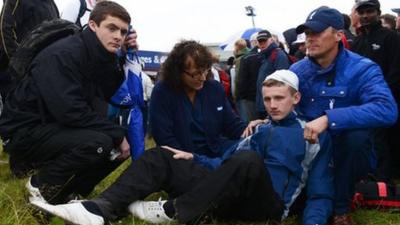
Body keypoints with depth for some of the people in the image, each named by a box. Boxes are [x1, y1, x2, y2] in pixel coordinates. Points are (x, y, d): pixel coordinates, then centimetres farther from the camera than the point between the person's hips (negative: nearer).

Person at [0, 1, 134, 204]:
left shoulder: (101, 58, 3)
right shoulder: (64, 54, -23)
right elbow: (69, 110, -32)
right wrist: (117, 134, -25)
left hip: (56, 128, 9)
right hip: (25, 130, -9)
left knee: (119, 147, 0)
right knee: (99, 143, -29)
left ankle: (64, 193, 8)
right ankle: (41, 186, -6)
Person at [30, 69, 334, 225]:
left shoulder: (314, 137, 9)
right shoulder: (260, 129, 26)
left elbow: (321, 194, 2)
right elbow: (226, 163, 28)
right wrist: (192, 158, 10)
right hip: (230, 199, 7)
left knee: (248, 160, -38)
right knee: (161, 157, -2)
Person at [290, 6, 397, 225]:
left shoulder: (362, 69, -16)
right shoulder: (297, 70, -1)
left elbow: (387, 110, -34)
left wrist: (328, 119, -41)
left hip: (348, 156, -4)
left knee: (357, 134, -34)